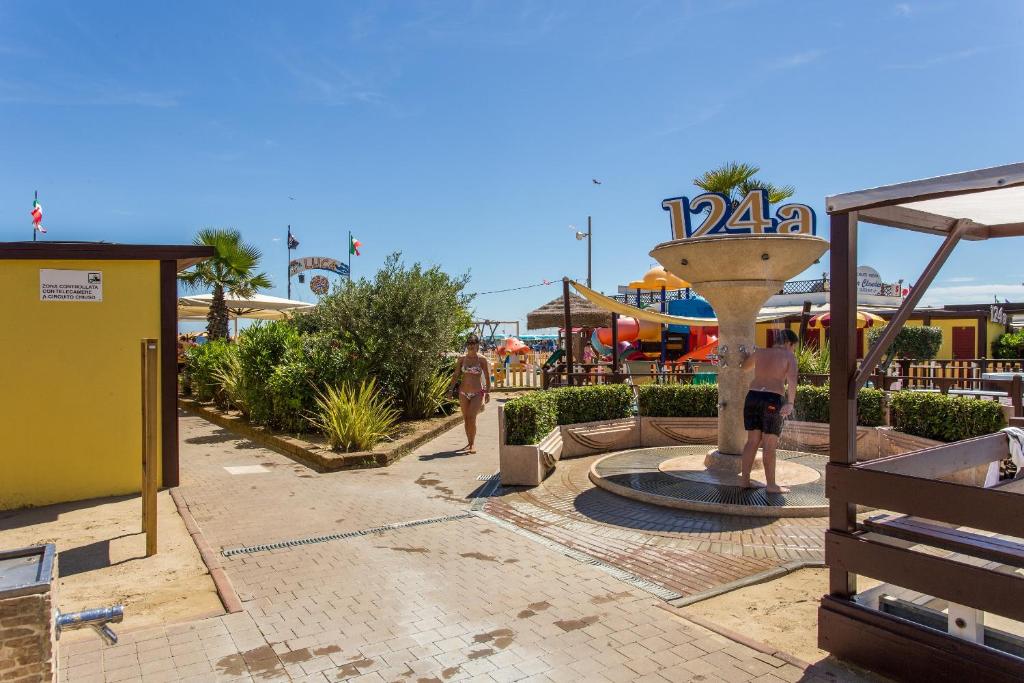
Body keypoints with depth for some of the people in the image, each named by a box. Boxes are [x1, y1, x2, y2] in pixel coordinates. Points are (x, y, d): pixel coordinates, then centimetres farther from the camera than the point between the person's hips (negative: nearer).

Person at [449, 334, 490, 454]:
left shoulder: (482, 360, -2)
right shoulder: (462, 359, 5)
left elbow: (487, 377, 1)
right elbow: (456, 375, 10)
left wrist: (487, 392, -3)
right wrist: (451, 389, 2)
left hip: (477, 393, -4)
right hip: (463, 393, 4)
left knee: (472, 417, -17)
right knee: (466, 419, 8)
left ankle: (473, 444, -7)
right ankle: (470, 443, 22)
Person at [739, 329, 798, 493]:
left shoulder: (760, 352, 12)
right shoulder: (789, 356, 0)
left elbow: (745, 366, 30)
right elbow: (792, 380, -16)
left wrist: (749, 354, 46)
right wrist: (790, 403, -23)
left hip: (753, 397, 5)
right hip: (772, 401, -5)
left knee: (752, 441, 11)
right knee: (770, 446, 1)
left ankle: (744, 479, 12)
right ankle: (771, 485, 7)